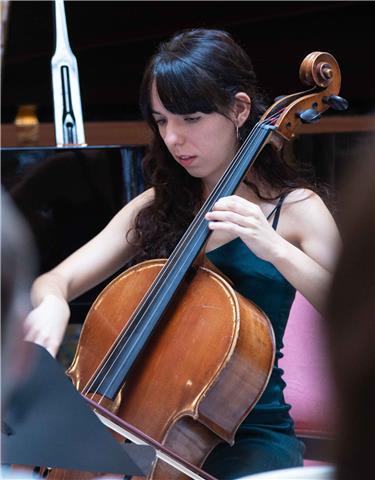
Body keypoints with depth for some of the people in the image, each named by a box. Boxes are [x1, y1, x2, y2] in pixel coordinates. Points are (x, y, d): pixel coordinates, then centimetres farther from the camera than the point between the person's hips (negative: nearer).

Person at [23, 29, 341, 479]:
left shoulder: (295, 208, -2)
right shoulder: (155, 207, 9)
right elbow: (53, 281, 5)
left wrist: (273, 248, -25)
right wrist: (52, 302, -19)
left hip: (251, 435, -3)